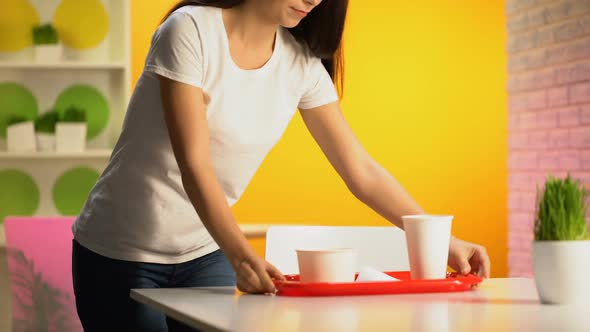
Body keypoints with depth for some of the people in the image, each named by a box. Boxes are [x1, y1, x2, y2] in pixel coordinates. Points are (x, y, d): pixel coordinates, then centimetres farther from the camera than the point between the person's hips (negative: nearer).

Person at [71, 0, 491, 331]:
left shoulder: (302, 64, -2)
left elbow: (362, 172, -2)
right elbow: (193, 166, -25)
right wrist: (241, 255, -38)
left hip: (205, 256, 5)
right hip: (122, 252, -4)